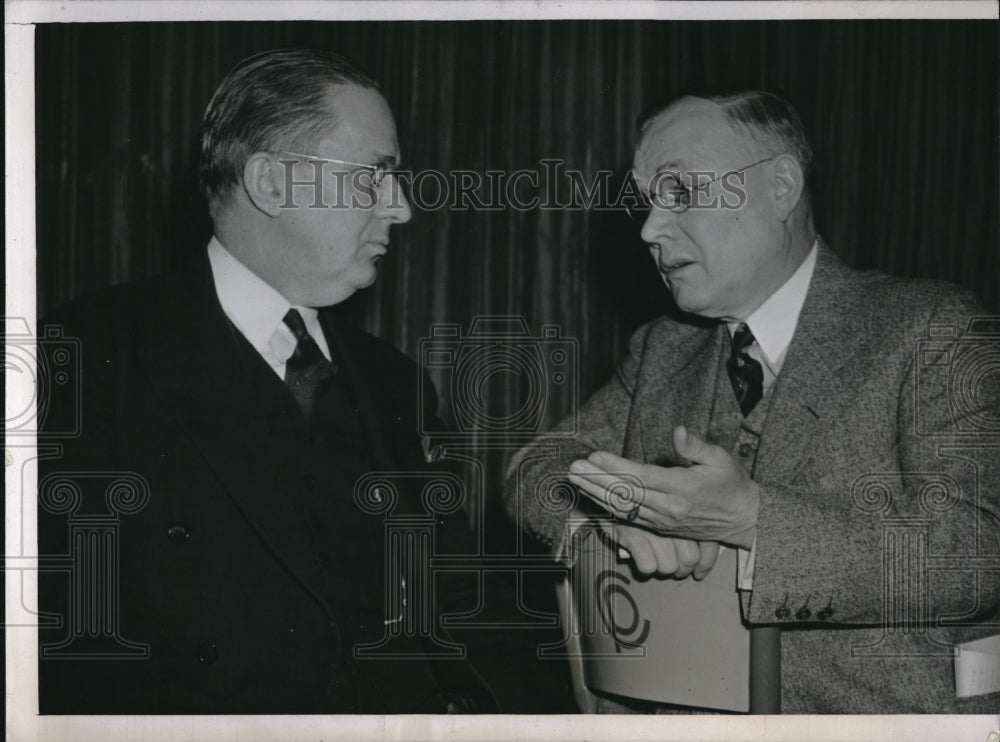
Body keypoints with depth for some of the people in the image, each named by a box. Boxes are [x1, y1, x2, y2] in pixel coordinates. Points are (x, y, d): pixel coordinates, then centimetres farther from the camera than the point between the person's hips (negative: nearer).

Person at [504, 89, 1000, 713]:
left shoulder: (932, 329, -5)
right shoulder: (662, 350, 14)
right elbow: (536, 468, 10)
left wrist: (749, 517, -25)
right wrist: (622, 509, -12)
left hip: (884, 717, -3)